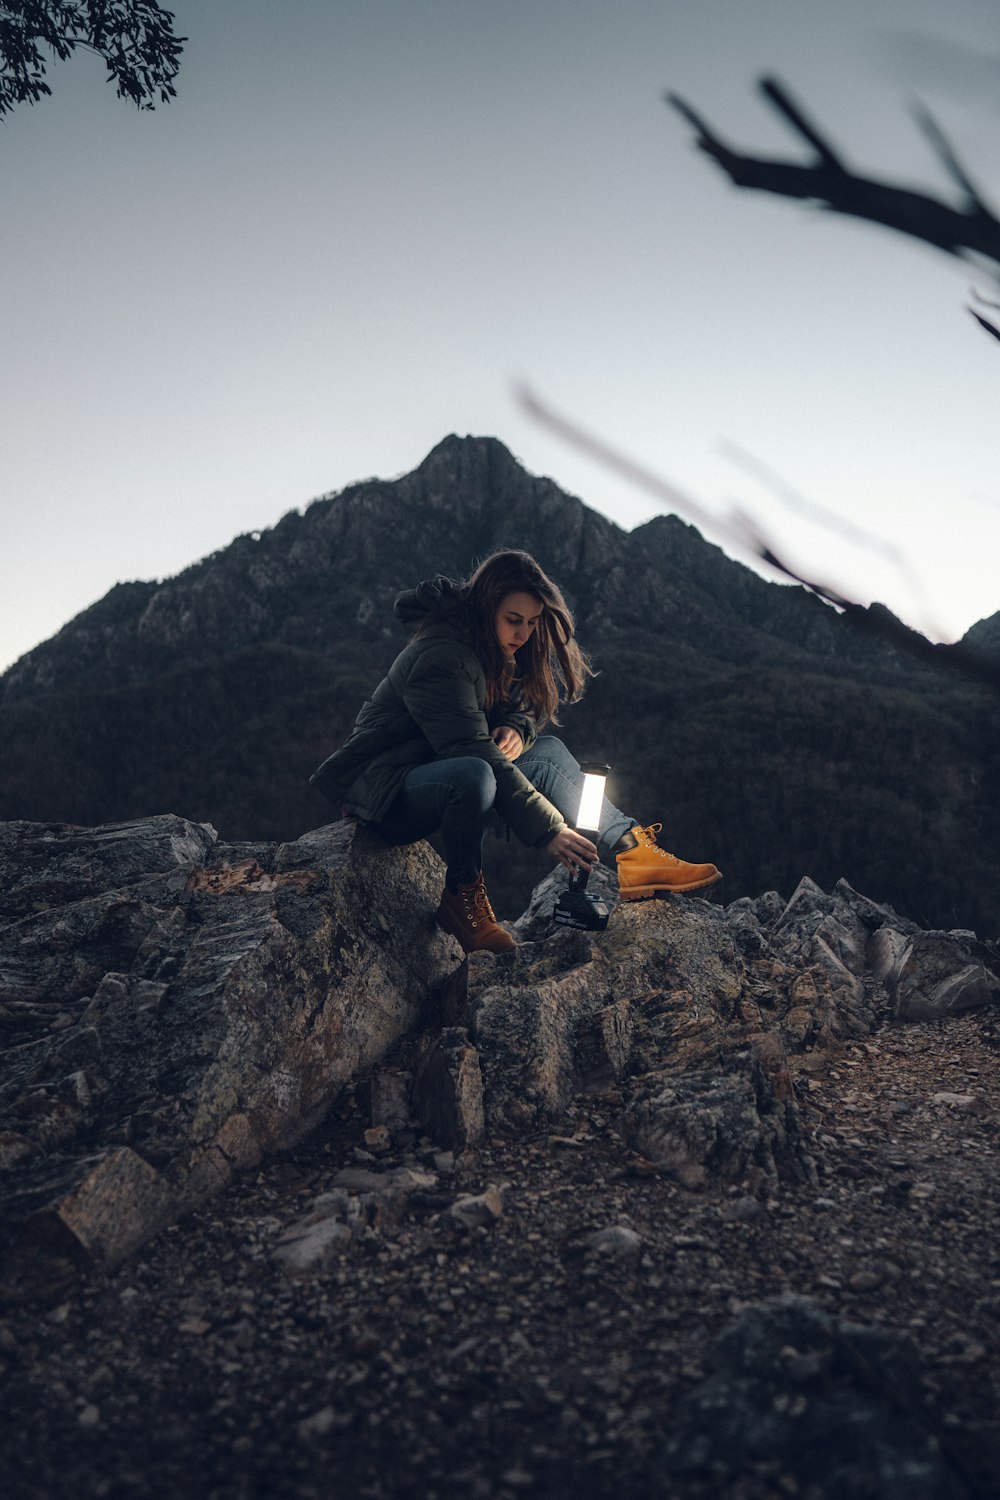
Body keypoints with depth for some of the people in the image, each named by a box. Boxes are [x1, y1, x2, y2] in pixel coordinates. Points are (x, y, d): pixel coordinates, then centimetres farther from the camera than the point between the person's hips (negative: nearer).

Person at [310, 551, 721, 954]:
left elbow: (526, 705, 16)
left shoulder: (496, 647, 4)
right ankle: (461, 899, -17)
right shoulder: (441, 659, -25)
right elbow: (475, 754, -30)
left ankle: (631, 853, -5)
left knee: (548, 751, 3)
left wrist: (516, 728, -10)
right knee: (472, 775, -39)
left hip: (438, 766, 9)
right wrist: (549, 830, -29)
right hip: (385, 790, -9)